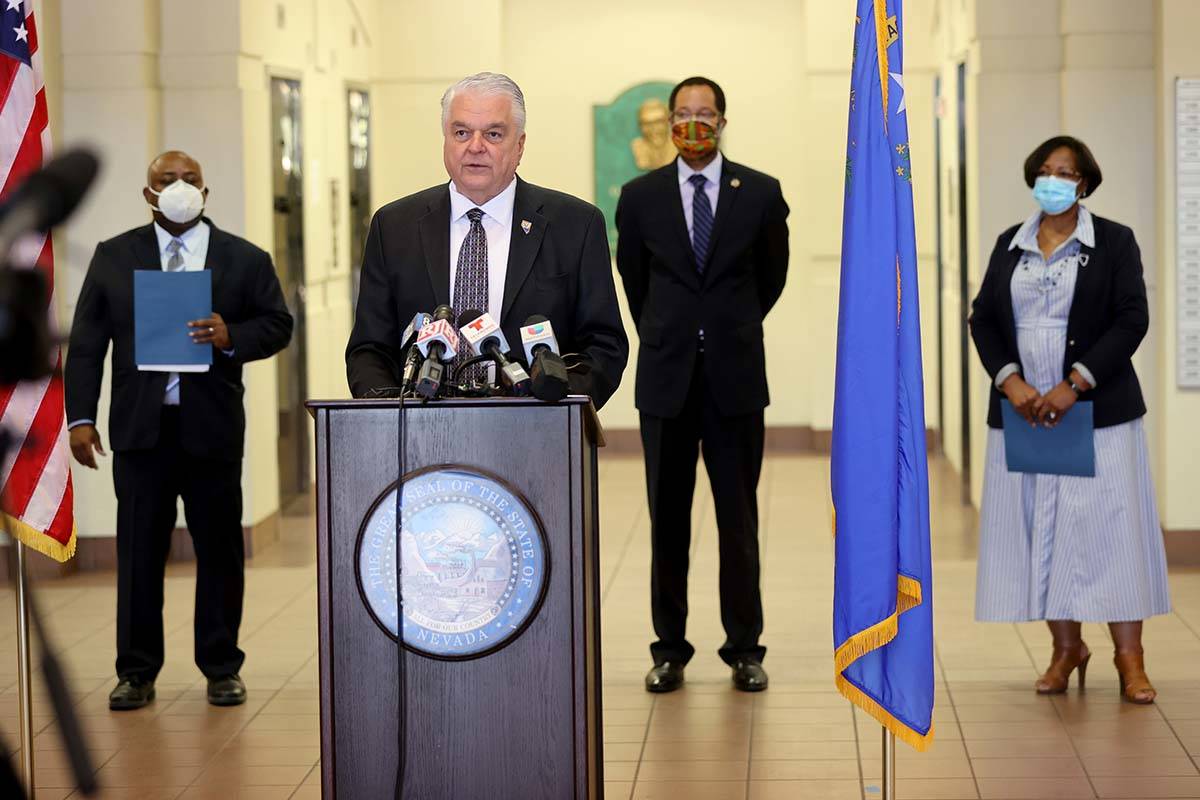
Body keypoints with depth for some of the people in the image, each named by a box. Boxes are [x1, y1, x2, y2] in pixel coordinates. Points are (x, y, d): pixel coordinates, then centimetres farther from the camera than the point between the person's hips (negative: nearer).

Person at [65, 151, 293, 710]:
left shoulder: (245, 259, 7)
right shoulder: (113, 258, 8)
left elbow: (277, 325, 6)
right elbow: (86, 343, 6)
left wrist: (230, 337, -14)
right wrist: (80, 416, -3)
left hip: (212, 426, 0)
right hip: (140, 427, 0)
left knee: (219, 549, 5)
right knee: (139, 550, 3)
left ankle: (221, 668, 15)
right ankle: (136, 672, 11)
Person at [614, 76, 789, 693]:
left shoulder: (760, 194, 2)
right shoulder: (640, 196, 4)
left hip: (735, 376, -1)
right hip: (666, 377, 1)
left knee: (739, 517, 3)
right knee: (667, 518, 5)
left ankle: (744, 648, 11)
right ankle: (670, 648, 12)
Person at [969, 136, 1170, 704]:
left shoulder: (1114, 242, 1)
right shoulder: (1009, 245, 11)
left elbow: (1131, 320, -7)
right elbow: (983, 318, 7)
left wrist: (1073, 384, -16)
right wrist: (1011, 381, -10)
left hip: (1095, 409, -3)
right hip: (1023, 410, 3)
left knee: (1109, 526, -5)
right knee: (1042, 529, 4)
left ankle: (1129, 657, 0)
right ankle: (1066, 648, 14)